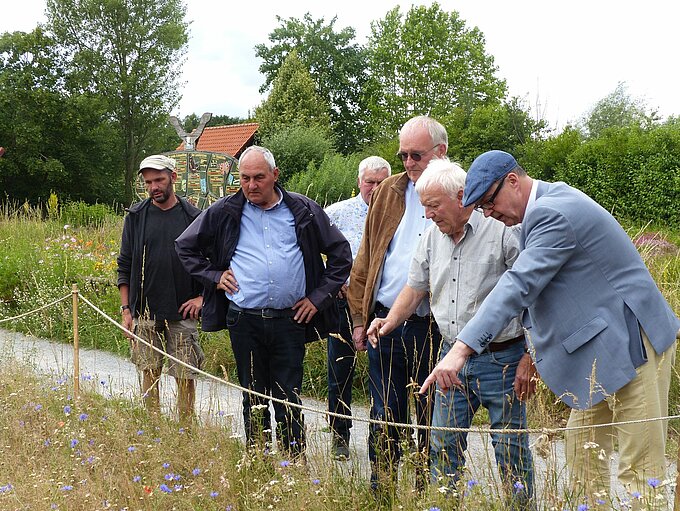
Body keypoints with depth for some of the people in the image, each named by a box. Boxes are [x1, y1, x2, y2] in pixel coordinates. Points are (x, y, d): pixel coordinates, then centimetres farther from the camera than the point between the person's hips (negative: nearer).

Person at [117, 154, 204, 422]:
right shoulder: (136, 216, 5)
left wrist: (202, 297, -3)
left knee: (185, 376, 0)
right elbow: (124, 266, 7)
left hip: (182, 312, -1)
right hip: (145, 312, 1)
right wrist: (125, 309, 2)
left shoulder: (193, 217, 1)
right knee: (149, 372, 7)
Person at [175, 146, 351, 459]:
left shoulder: (304, 211, 4)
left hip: (290, 319, -1)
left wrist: (319, 296, 6)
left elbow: (341, 254, 12)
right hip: (244, 321, 1)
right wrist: (213, 276, 6)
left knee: (289, 400, 2)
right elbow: (185, 246, 17)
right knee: (254, 400, 9)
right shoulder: (224, 213, 5)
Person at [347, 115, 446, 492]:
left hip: (437, 330, -3)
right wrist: (360, 318, 7)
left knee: (433, 422, 9)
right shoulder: (388, 193, 8)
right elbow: (366, 259, 11)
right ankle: (380, 496, 22)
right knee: (384, 418, 10)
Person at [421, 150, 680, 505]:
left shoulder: (553, 214, -20)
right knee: (582, 453, 12)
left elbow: (519, 286, -29)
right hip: (602, 348, 11)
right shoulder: (551, 200, 12)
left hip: (630, 345, -11)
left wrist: (461, 349, -33)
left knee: (638, 466, -5)